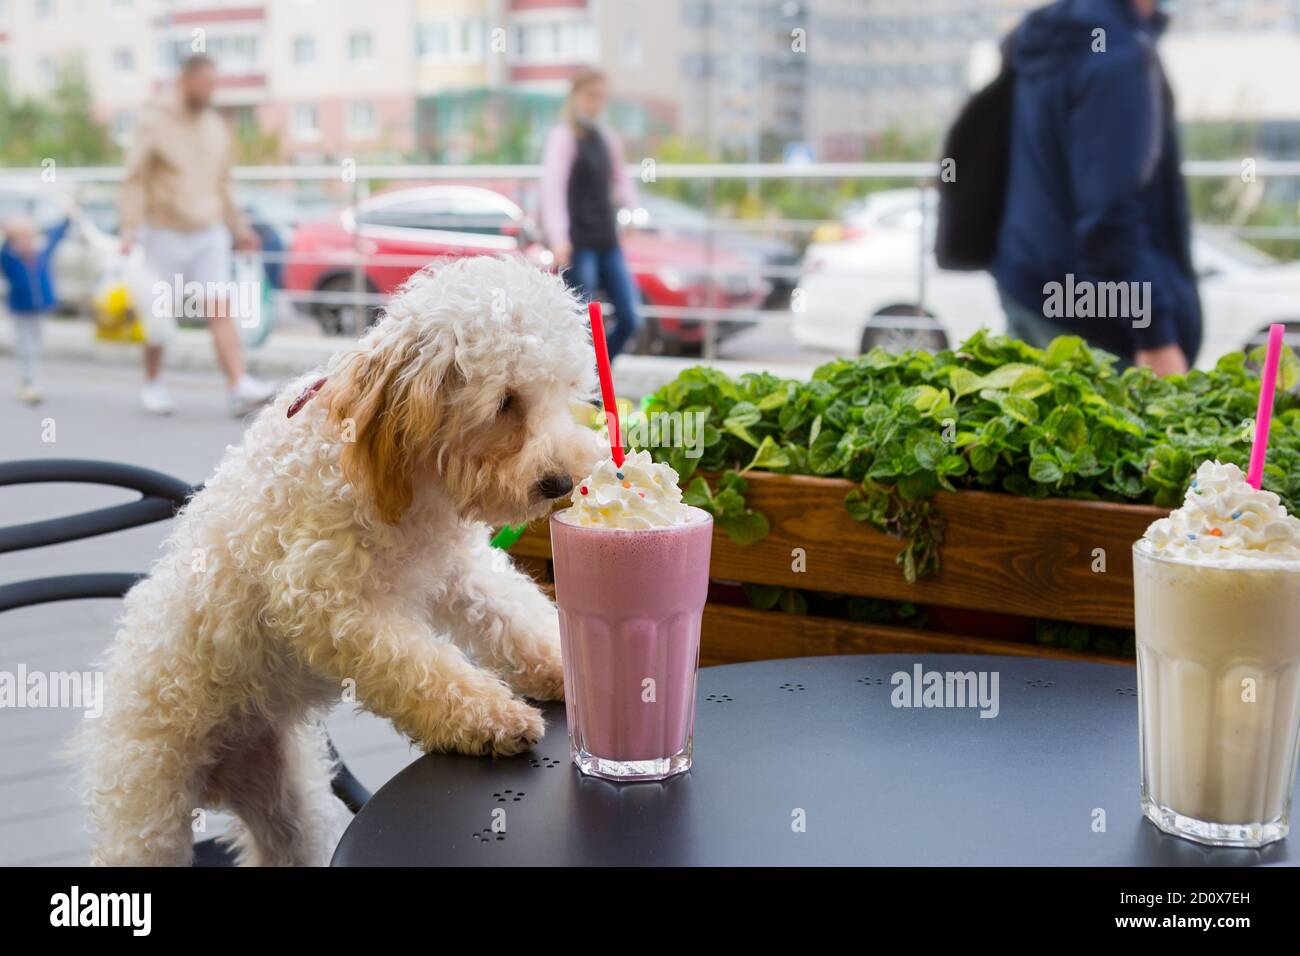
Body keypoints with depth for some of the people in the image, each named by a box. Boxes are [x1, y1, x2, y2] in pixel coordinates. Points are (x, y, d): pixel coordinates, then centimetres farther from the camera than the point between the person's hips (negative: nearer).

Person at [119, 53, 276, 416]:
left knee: (220, 310, -9)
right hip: (166, 233, -3)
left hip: (210, 233, 4)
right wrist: (130, 230, -16)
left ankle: (240, 387, -17)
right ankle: (152, 385, 22)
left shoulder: (215, 126, 12)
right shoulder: (154, 123, -4)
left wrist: (238, 228, 21)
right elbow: (136, 181, -7)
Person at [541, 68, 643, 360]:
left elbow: (620, 179, 23)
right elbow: (552, 188, -14)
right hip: (577, 243, -7)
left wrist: (633, 210, 3)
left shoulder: (608, 138, 15)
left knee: (630, 319, 3)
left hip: (607, 240, 7)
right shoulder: (563, 137, -5)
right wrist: (558, 237, -26)